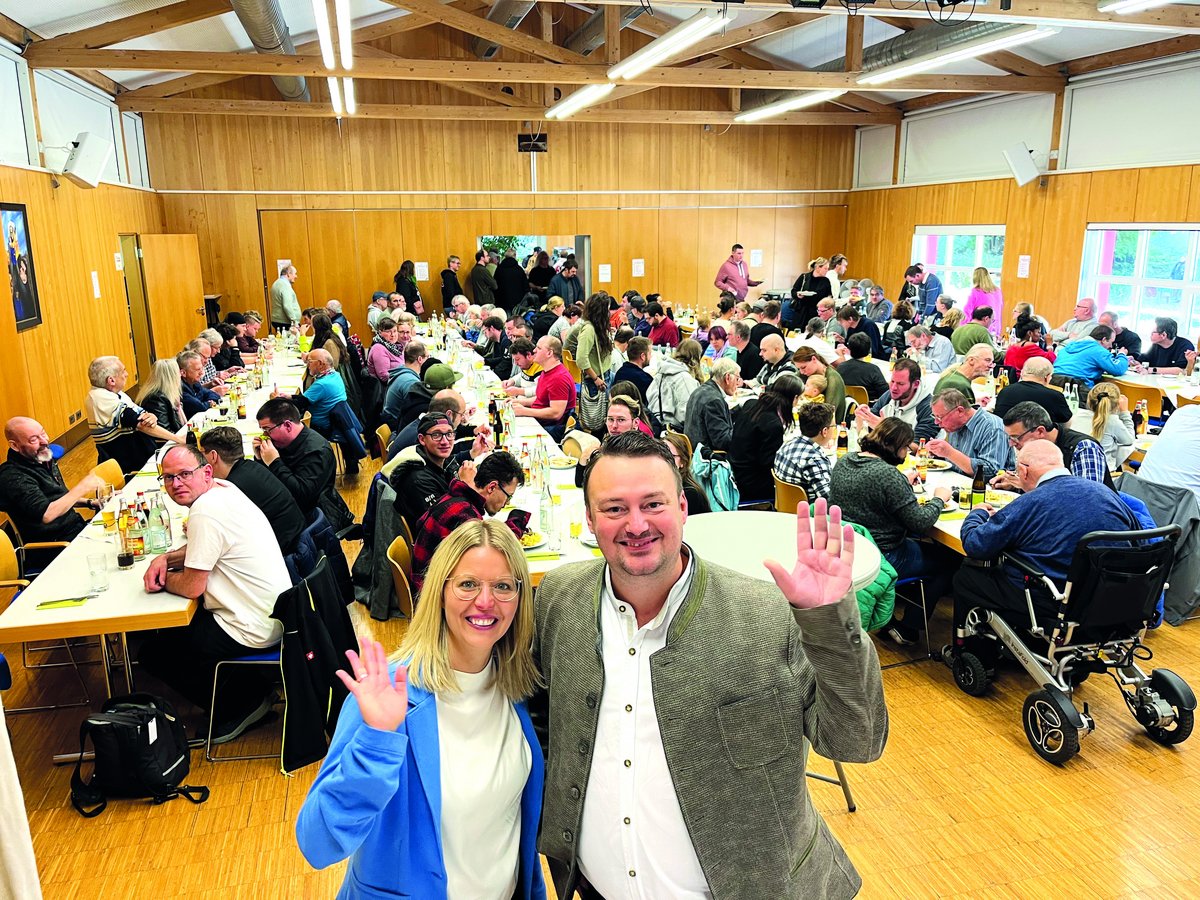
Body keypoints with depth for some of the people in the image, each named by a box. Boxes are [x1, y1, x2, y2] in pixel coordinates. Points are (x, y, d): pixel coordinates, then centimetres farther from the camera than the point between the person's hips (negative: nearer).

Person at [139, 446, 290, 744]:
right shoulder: (224, 488, 5)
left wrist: (162, 578, 1)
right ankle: (250, 691, 22)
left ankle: (241, 704, 11)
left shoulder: (205, 513, -24)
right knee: (169, 626, 27)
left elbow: (192, 586, -19)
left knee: (152, 654, 3)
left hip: (252, 629, -10)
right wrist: (166, 558, 5)